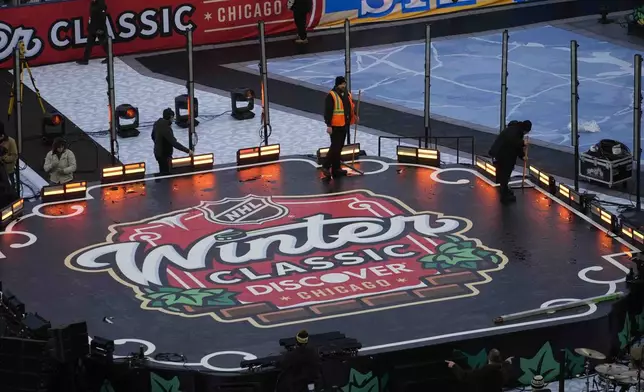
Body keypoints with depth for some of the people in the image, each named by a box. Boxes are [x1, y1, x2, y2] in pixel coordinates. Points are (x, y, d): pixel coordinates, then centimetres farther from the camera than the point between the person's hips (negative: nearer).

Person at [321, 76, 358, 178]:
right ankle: (326, 166, -1)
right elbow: (328, 111, -16)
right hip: (335, 126, -8)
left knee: (339, 147, 12)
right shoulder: (331, 96, -12)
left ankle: (336, 168, 18)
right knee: (335, 147, -10)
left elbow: (352, 107, 23)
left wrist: (355, 116, 3)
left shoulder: (347, 94, 12)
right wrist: (328, 125, -21)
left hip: (344, 125, 8)